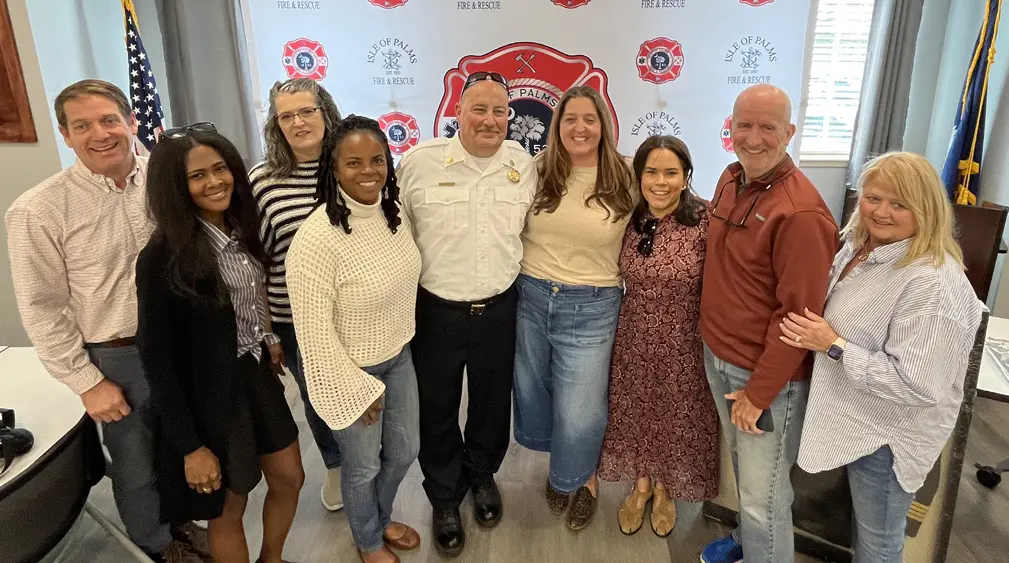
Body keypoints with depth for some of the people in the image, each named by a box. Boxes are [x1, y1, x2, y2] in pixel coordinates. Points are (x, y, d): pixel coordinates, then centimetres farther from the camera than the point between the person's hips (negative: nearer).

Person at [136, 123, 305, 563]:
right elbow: (157, 359, -19)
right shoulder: (163, 257, -21)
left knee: (290, 479, 20)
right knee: (228, 509, 14)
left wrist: (269, 340, 4)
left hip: (258, 377, 7)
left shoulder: (240, 230, -1)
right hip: (211, 393, -7)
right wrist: (189, 446, -17)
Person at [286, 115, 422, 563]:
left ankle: (382, 518, 54)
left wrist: (403, 339, 15)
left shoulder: (392, 211, -6)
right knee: (363, 465, 17)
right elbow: (314, 332, -23)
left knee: (405, 450, 23)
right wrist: (357, 388, -15)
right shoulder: (317, 238, -29)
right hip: (352, 370, -6)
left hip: (399, 356, 7)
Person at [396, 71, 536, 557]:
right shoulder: (419, 161, -11)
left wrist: (521, 286, 12)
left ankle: (483, 475, 50)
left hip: (499, 309, 2)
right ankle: (445, 498, 40)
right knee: (437, 409, 14)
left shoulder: (523, 164, -2)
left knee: (493, 403, 20)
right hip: (435, 311, -2)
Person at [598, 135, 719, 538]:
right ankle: (641, 484, 44)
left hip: (682, 345, -3)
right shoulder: (630, 220, -5)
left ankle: (665, 490, 43)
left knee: (675, 418, 16)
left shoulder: (704, 221, -16)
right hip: (634, 339, 3)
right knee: (635, 413, 18)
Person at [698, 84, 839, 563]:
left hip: (767, 376, -8)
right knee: (742, 466, 27)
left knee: (762, 496, 5)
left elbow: (799, 316, -22)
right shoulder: (730, 179, 2)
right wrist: (716, 351, 14)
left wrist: (758, 394, -17)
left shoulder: (801, 212, -24)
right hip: (718, 357, 8)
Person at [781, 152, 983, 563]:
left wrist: (833, 345, -28)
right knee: (864, 526, 29)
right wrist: (817, 332, 1)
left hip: (888, 432, -8)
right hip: (859, 417, 8)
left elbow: (918, 386, -31)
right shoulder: (859, 244, -1)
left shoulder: (933, 284, -29)